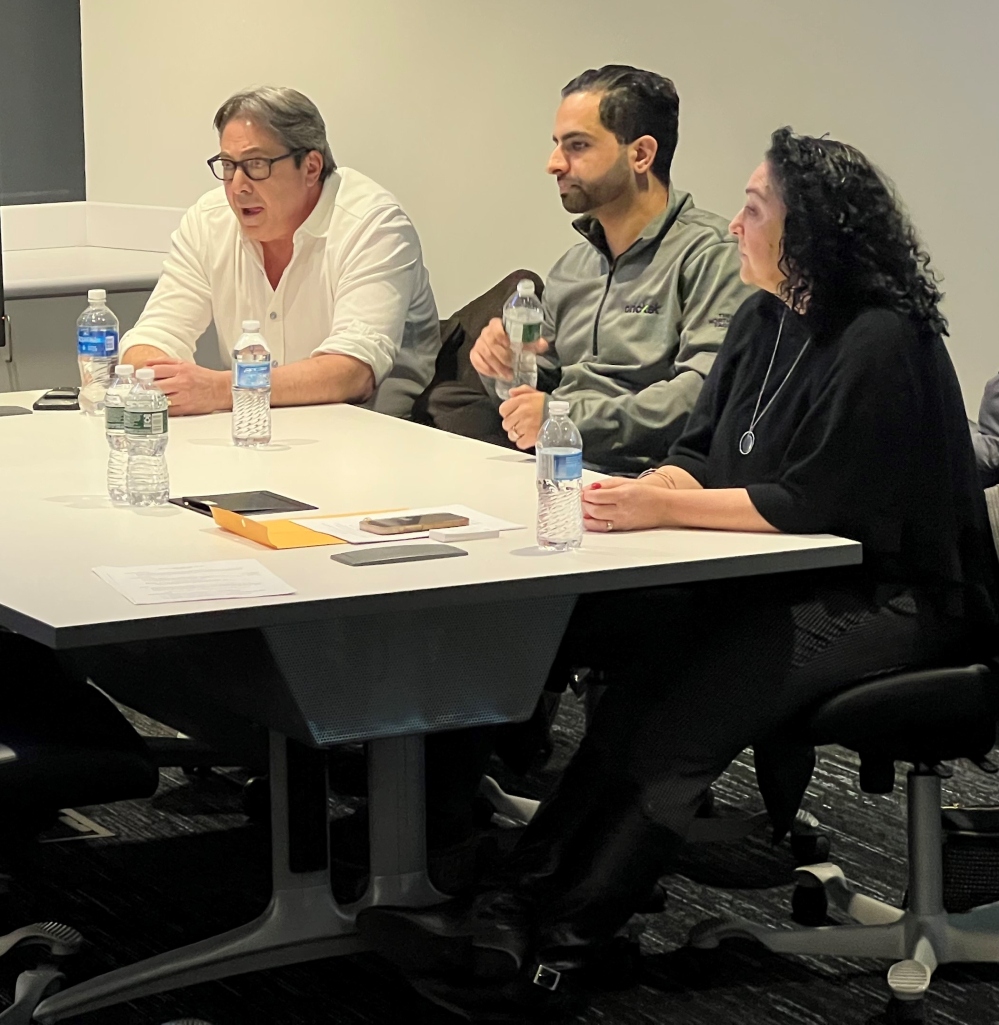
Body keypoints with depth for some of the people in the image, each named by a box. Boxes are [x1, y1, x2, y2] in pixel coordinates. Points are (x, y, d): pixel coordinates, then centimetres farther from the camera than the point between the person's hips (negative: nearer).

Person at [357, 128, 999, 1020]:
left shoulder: (881, 344, -16)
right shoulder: (766, 322, 12)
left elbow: (814, 503, -21)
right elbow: (702, 455, 12)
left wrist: (662, 507, -21)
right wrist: (649, 489, -10)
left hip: (883, 602, -8)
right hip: (781, 581, 9)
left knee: (673, 706, -28)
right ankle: (513, 907, -21)